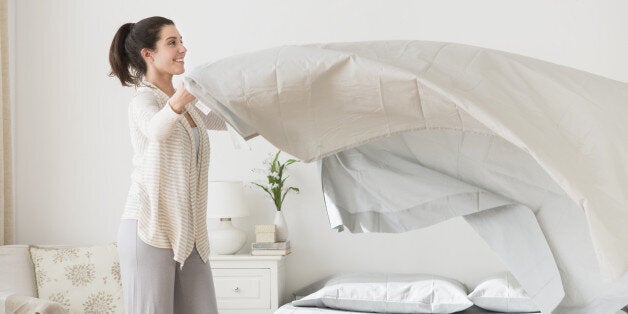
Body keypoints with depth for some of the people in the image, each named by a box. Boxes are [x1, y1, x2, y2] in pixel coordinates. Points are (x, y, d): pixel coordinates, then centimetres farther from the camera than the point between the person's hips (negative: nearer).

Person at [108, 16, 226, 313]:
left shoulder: (189, 105, 14)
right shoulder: (143, 100, -10)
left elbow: (223, 120, 33)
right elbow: (156, 129, -35)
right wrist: (176, 103, -56)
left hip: (188, 231, 7)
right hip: (149, 229, -7)